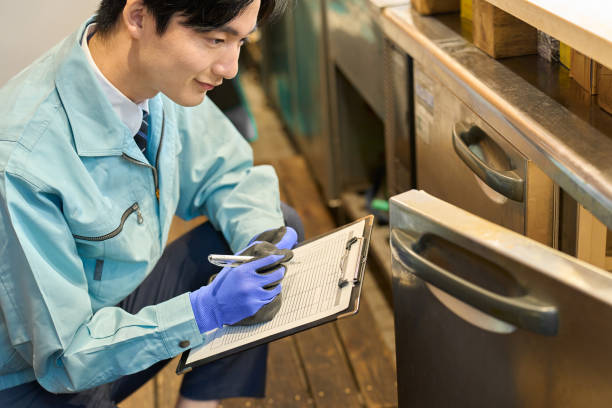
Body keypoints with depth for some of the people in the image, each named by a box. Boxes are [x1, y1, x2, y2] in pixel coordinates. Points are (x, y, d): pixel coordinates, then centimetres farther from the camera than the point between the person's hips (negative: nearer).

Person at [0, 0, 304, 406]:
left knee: (278, 221, -2)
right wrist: (205, 311, -33)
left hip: (114, 308, 7)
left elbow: (229, 176, 4)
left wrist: (264, 237, -17)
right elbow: (61, 356, -25)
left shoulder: (160, 79, -13)